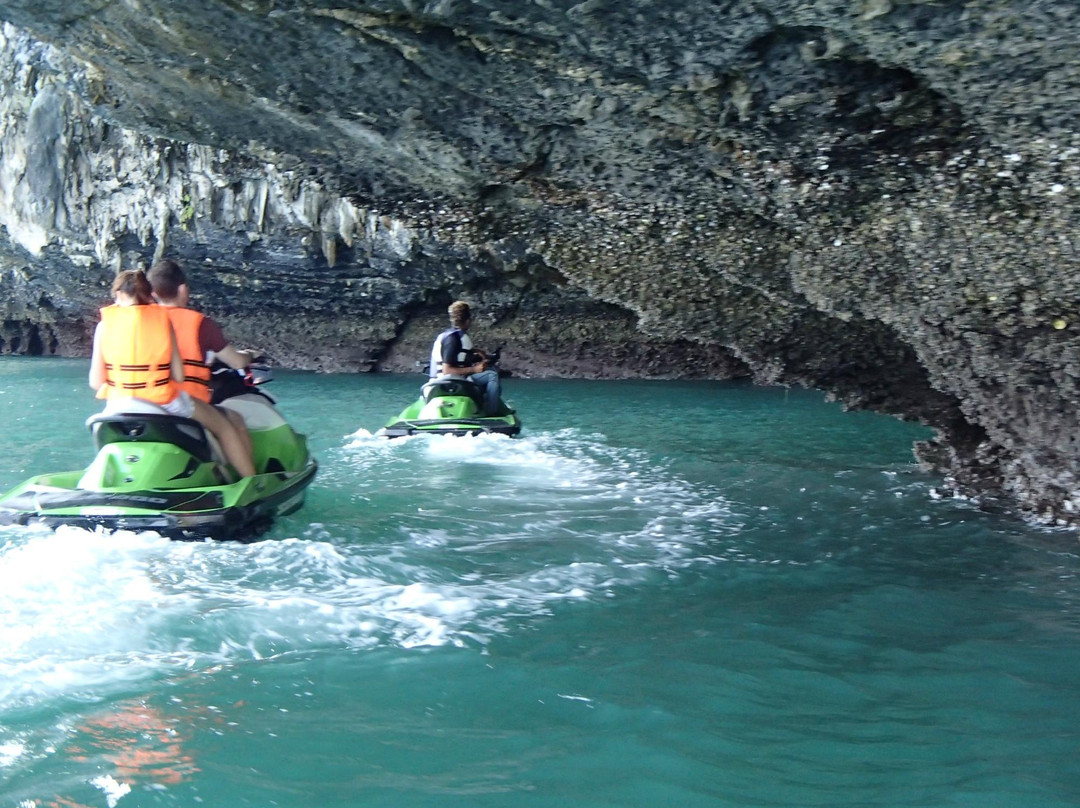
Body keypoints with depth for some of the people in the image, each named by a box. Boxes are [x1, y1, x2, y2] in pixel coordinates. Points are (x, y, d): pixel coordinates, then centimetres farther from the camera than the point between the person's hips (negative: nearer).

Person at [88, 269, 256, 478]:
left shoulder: (105, 324, -1)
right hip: (164, 403, -2)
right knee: (224, 427, 19)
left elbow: (96, 382, -3)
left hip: (120, 406, 2)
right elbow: (178, 376, -6)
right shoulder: (161, 318, -2)